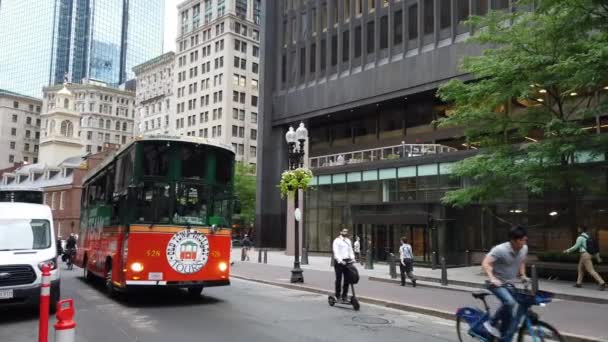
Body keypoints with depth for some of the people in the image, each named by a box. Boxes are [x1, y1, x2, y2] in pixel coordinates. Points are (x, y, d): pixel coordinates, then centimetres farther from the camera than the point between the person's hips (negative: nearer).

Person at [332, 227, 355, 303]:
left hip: (346, 261, 6)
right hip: (339, 262, -6)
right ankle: (338, 295, 11)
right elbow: (336, 252, -13)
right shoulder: (337, 241, -4)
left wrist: (352, 258, -3)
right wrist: (340, 260, -25)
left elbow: (350, 250, 15)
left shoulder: (348, 240, 17)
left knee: (347, 279, 5)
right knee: (338, 279, 1)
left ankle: (344, 295, 14)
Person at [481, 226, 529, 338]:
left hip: (509, 284, 7)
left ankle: (502, 336, 27)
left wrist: (523, 275, 3)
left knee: (508, 312, 11)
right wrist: (492, 278, -41)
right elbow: (485, 263, -28)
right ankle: (491, 323, -10)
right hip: (496, 283, -7)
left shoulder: (524, 249, -4)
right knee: (510, 302, -29)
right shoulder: (500, 249, -25)